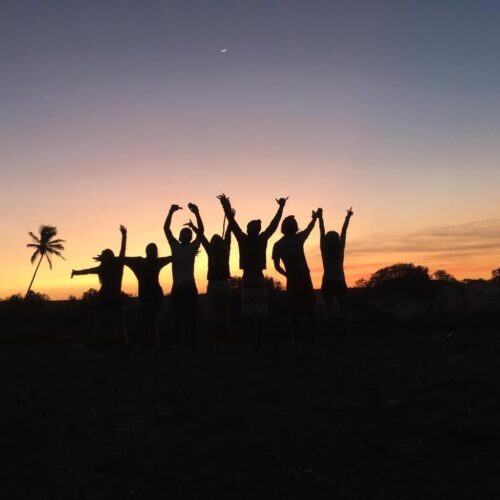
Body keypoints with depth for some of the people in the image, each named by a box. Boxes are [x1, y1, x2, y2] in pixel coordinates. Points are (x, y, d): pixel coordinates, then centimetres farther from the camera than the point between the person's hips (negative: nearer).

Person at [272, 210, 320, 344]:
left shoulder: (278, 245, 1)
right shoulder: (298, 238, -2)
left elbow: (277, 266, 1)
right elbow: (309, 228, 17)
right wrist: (315, 218, 36)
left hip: (291, 280, 1)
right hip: (304, 278, -1)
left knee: (294, 309, 8)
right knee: (309, 307, 7)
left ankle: (295, 338, 4)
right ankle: (313, 336, 3)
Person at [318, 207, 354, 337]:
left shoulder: (324, 250, -3)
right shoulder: (340, 249, 0)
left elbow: (322, 233, -1)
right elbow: (344, 232, 7)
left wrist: (320, 217, 1)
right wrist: (348, 217, 14)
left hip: (327, 285, -1)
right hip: (340, 284, 1)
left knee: (332, 311, 1)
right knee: (344, 310, 8)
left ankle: (337, 334, -10)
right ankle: (345, 333, -5)